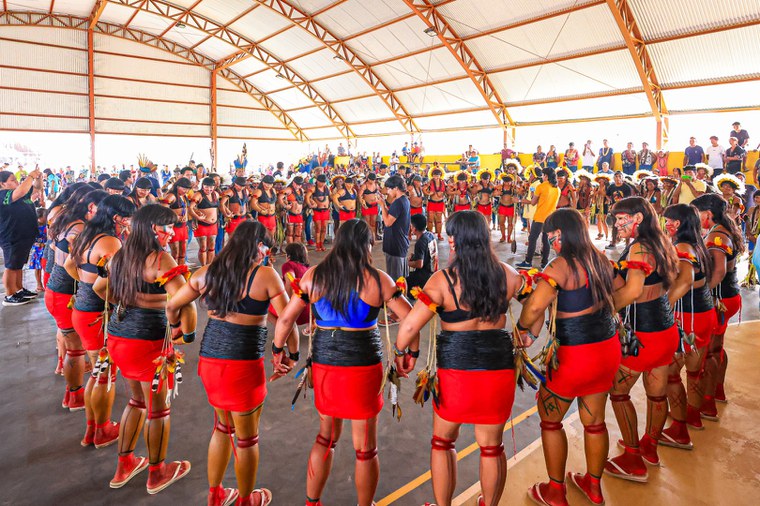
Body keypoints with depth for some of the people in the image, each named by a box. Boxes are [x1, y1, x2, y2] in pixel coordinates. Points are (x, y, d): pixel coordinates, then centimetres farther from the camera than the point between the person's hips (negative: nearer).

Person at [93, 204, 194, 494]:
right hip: (148, 342, -8)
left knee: (137, 400, 26)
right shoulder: (160, 259, -20)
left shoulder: (121, 256, 5)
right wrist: (187, 334, -17)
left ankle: (124, 466, 39)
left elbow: (99, 288, 22)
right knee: (158, 409, 12)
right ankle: (157, 475, 30)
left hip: (118, 337, 8)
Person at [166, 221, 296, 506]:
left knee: (223, 426, 27)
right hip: (244, 364, -6)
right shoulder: (265, 275, -11)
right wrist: (292, 356, 2)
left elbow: (172, 306, 12)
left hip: (209, 358, 6)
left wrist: (176, 328, 31)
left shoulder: (208, 272, 4)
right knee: (247, 438, 15)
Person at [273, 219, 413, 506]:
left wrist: (278, 349, 17)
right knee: (365, 447, 13)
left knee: (327, 434, 24)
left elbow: (285, 318, 2)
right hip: (363, 365, -3)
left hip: (323, 363, 4)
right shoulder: (377, 279, -7)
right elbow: (410, 318, -5)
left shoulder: (313, 276, -1)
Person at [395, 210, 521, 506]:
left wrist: (402, 352, -1)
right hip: (499, 368, 3)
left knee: (442, 442, 20)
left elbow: (409, 327, -18)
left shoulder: (443, 280, -15)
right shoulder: (507, 275, -3)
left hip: (455, 369, -3)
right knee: (492, 446, 20)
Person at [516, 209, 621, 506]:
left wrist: (523, 329, -14)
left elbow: (535, 306, -33)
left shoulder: (561, 266, -21)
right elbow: (618, 295, 18)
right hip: (608, 349, 8)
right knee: (595, 421, 22)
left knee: (550, 420, 13)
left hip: (575, 355, -7)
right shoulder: (600, 260, 3)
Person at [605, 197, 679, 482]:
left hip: (642, 334, -9)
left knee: (618, 391, 6)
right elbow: (670, 280, 16)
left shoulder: (639, 247, -20)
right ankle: (650, 447, 39)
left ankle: (633, 462, 14)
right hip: (666, 328, 9)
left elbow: (632, 290, -32)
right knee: (657, 393, 20)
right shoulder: (661, 243, 6)